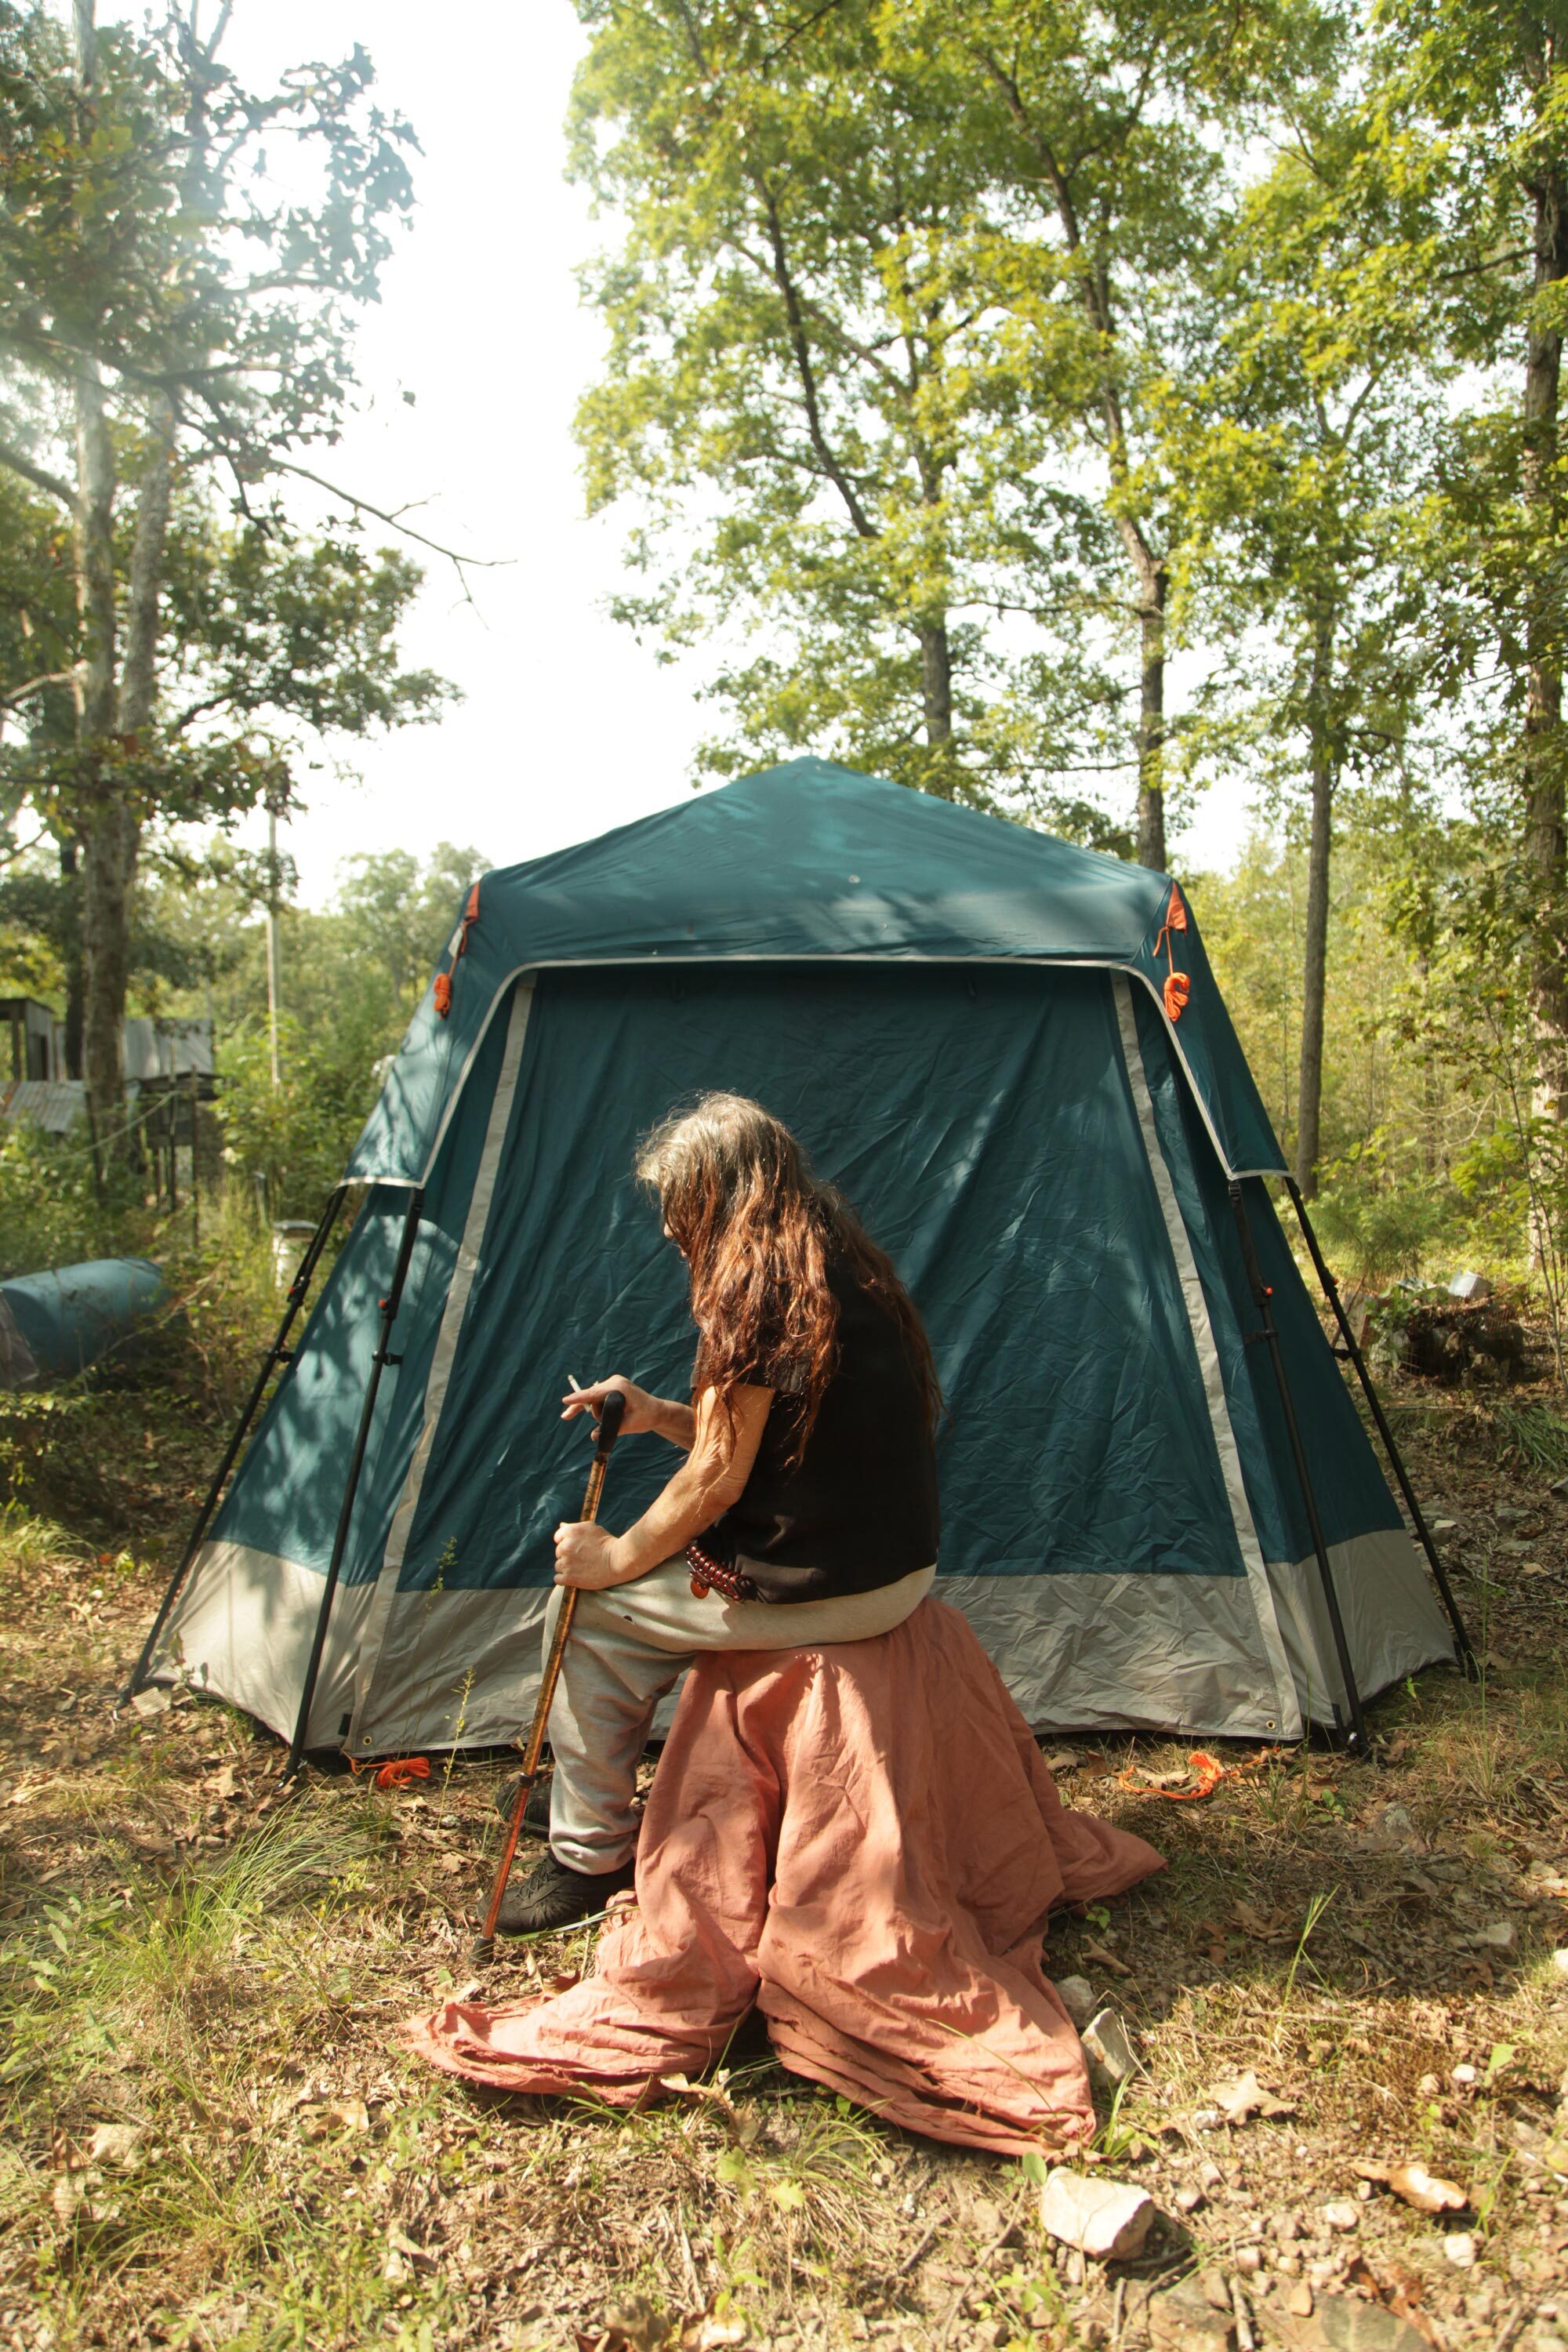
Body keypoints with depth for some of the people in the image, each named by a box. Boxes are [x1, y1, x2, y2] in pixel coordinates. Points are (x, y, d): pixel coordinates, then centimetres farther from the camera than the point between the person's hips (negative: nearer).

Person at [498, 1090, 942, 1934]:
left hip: (816, 1590, -9)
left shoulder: (757, 1284, -16)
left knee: (587, 1608, 6)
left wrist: (614, 1558, -2)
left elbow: (718, 1479, -16)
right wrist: (661, 1416, 11)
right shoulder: (846, 1266, 11)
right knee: (653, 1587, 24)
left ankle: (590, 1856, 19)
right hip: (902, 1570, 10)